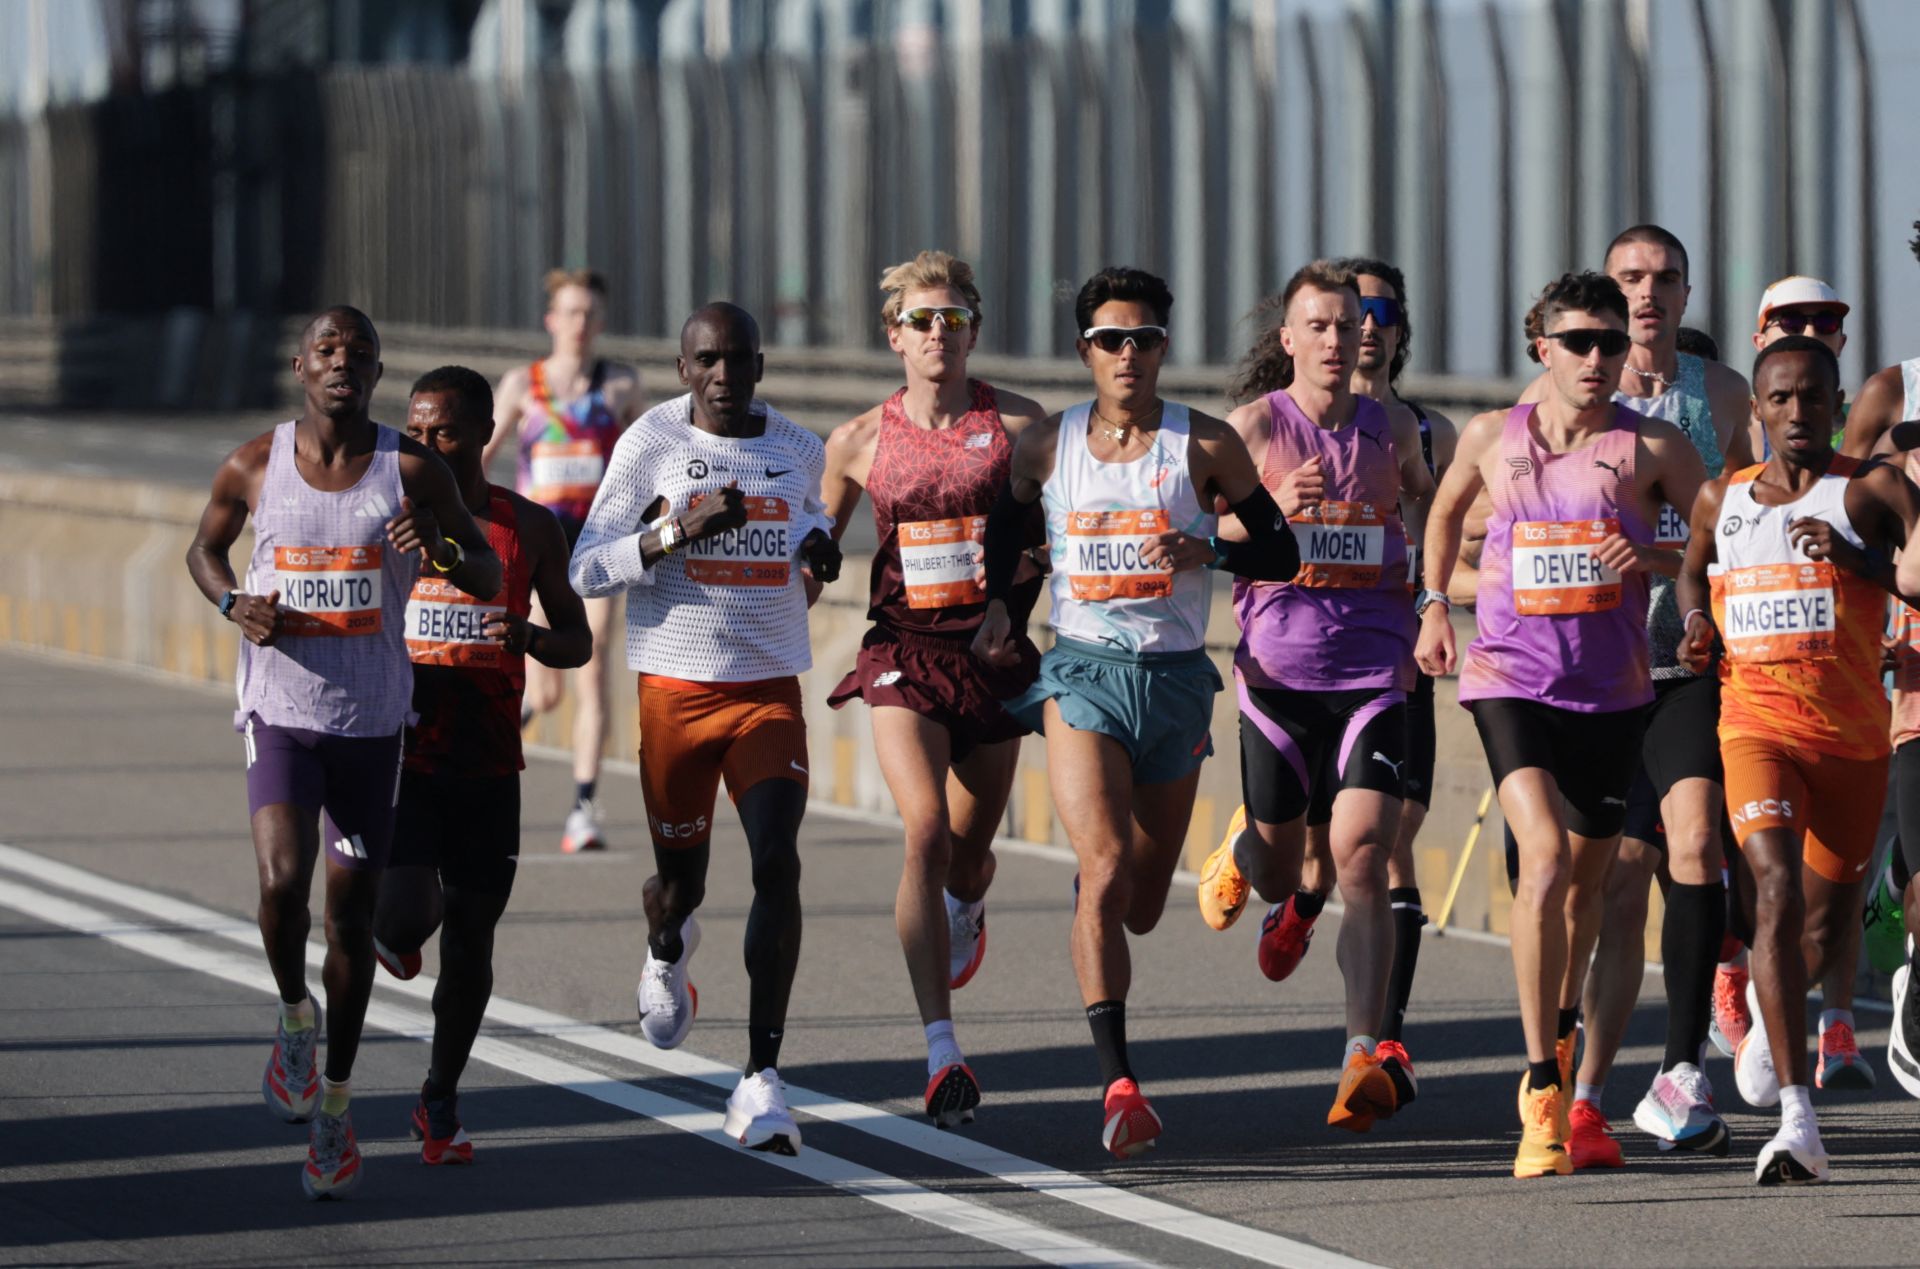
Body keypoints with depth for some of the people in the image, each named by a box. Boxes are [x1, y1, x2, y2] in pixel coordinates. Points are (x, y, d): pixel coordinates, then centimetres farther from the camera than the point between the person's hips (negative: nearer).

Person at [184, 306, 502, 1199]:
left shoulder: (413, 471, -4)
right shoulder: (254, 468, -3)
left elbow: (490, 578, 2)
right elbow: (203, 548, 15)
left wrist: (443, 554, -22)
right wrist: (235, 604, -7)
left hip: (372, 722, 1)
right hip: (280, 713, -1)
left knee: (351, 908, 5)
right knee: (282, 882, -20)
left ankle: (336, 1105, 19)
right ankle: (294, 1016, 12)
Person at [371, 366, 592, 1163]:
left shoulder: (528, 529, 2)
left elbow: (577, 642, 10)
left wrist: (530, 636, -13)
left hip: (486, 768, 2)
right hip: (400, 759, -2)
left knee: (470, 942, 7)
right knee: (407, 921, -20)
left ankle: (441, 1099, 26)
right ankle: (393, 928, 19)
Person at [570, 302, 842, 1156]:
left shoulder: (798, 450, 6)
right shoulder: (649, 444, -5)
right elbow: (586, 572, -7)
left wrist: (819, 545, 7)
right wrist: (677, 532, -22)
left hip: (771, 691, 1)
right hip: (676, 691, -1)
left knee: (777, 864, -17)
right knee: (681, 879, 10)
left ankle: (762, 1078, -18)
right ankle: (667, 952, 51)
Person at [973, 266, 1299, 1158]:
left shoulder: (1206, 447, 0)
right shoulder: (1047, 446, 4)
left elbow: (1281, 555, 3)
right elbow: (1006, 522, 22)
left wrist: (1209, 552, -15)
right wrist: (997, 606, 6)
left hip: (1175, 680, 1)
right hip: (1081, 673, -1)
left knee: (1140, 906, 11)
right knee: (1105, 869, -21)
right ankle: (1117, 1081, -25)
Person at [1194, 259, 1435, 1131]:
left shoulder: (1393, 431, 7)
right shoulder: (1254, 427, -1)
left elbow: (1436, 514, 27)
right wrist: (1274, 510, -24)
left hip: (1372, 674, 1)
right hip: (1277, 668, -1)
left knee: (1361, 860, -16)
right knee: (1279, 873, 12)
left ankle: (1365, 1058, -20)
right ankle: (1243, 864, 52)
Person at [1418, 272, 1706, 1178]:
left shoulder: (1652, 448, 0)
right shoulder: (1491, 438, 5)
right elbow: (1446, 510, 25)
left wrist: (1652, 559, -13)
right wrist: (1433, 606, 17)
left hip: (1610, 687, 2)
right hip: (1509, 677, -1)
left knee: (1587, 875, 14)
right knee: (1544, 856, -20)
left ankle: (1558, 1046, 41)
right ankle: (1543, 1094, -20)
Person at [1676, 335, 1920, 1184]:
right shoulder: (1722, 500, 9)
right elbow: (1694, 568, 30)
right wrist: (1697, 623, 10)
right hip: (1755, 726, 0)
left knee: (1828, 918, 15)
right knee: (1777, 892, -22)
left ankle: (1770, 1016, 53)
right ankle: (1797, 1124, -30)